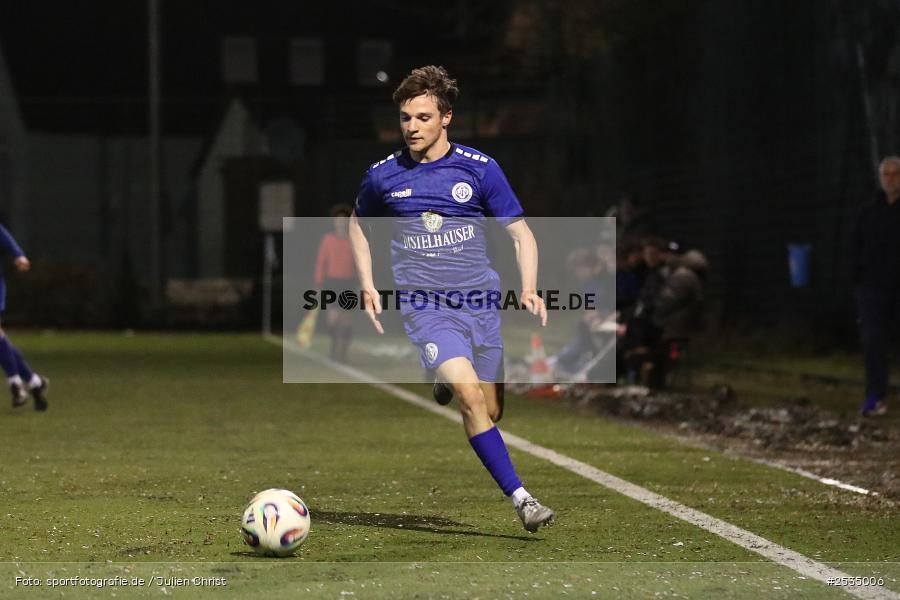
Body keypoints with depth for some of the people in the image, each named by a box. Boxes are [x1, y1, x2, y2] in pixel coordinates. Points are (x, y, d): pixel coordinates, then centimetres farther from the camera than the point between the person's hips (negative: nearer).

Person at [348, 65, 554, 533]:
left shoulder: (480, 169, -1)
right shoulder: (383, 176, 3)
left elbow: (521, 234, 5)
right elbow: (358, 225, 22)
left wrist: (529, 290, -11)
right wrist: (367, 286, 10)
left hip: (480, 301, 2)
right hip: (423, 305, -2)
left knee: (490, 412, 6)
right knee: (470, 397, -22)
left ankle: (448, 383, 42)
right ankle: (519, 498, -19)